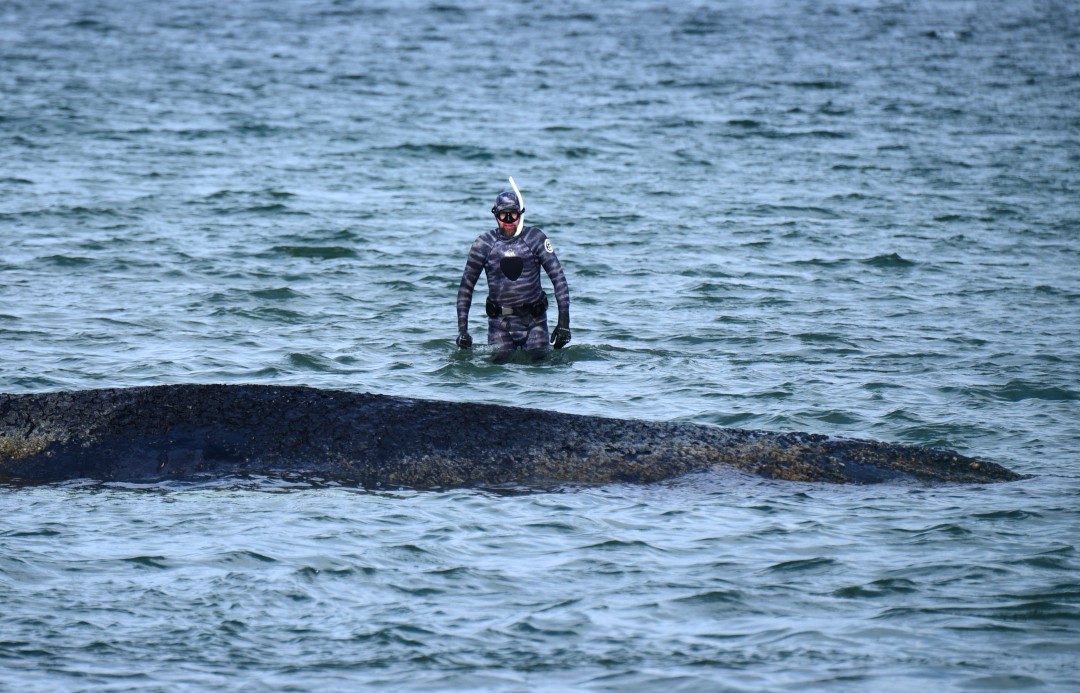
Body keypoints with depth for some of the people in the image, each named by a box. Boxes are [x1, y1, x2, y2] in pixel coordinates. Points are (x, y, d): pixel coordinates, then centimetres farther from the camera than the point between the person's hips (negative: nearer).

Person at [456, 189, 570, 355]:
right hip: (500, 323, 0)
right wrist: (462, 328, -1)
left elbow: (558, 279, -4)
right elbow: (466, 287, 5)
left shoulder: (535, 238, -5)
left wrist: (564, 321, -10)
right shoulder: (484, 244, -2)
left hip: (534, 321, 0)